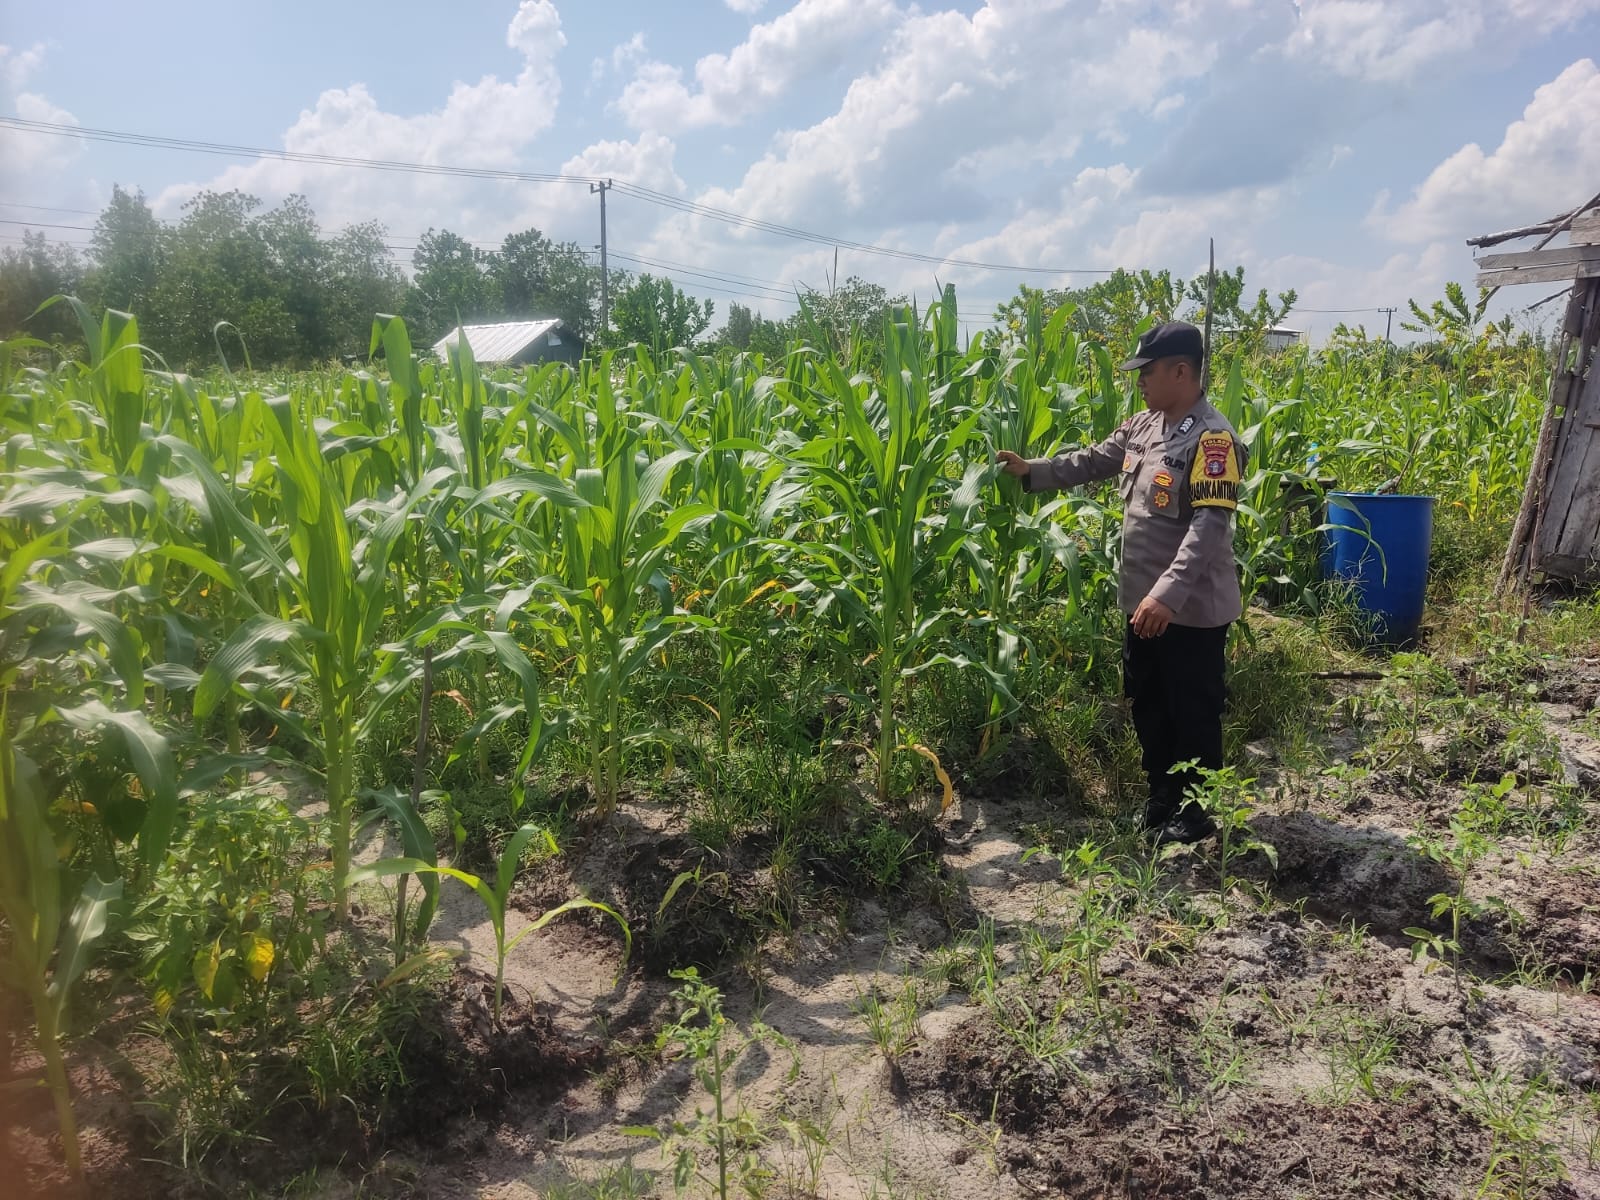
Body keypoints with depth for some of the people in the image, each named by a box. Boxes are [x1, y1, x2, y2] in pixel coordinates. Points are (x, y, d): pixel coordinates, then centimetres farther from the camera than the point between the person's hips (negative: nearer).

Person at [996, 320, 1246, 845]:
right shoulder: (1144, 426, 6)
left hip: (1192, 609, -9)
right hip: (1144, 601, 9)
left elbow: (1210, 525, -28)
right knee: (1148, 707, 20)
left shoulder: (1212, 439, -21)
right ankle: (1162, 799, 38)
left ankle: (1197, 813, 26)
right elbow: (1092, 462, 14)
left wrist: (1169, 593, -36)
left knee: (1192, 716, 8)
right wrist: (1031, 470, 4)